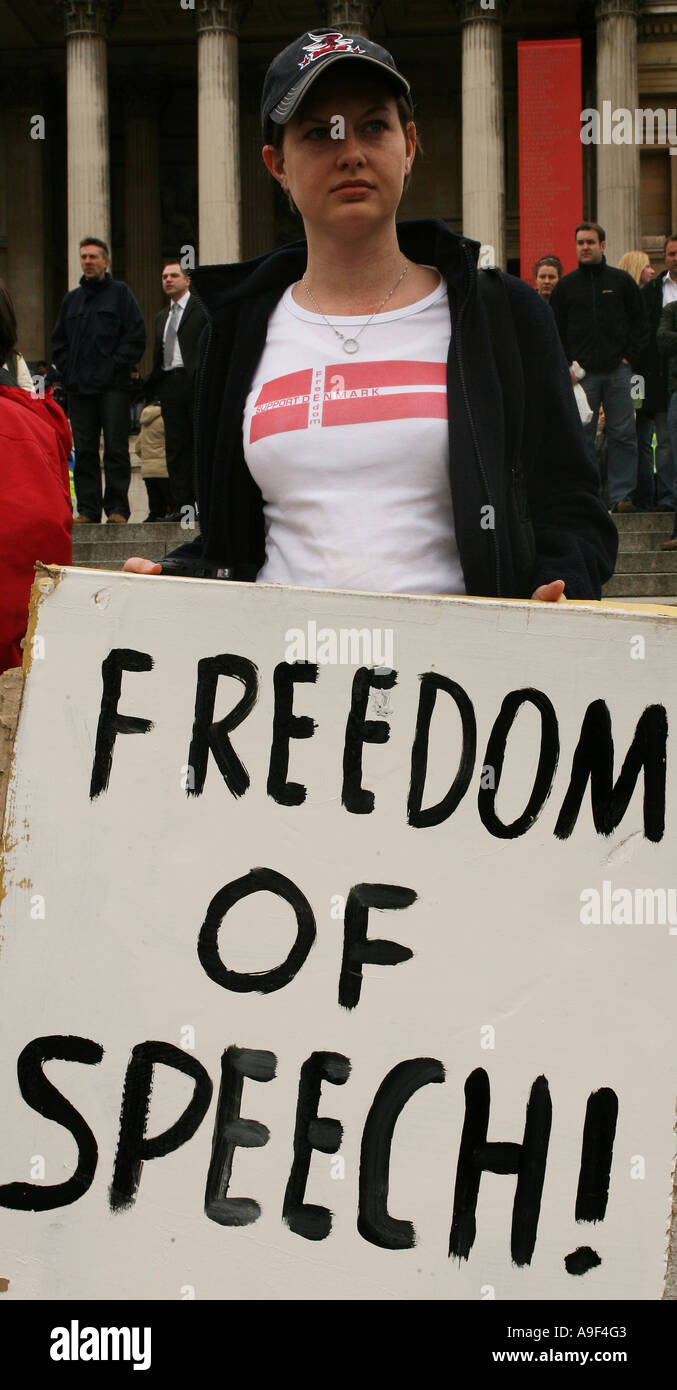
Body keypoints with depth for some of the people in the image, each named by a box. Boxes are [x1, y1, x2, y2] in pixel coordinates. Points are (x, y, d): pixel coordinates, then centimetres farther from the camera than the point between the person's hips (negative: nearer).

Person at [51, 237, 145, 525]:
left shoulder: (120, 293, 4)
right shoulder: (72, 299, 17)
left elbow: (136, 336, -2)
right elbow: (59, 341, 19)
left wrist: (116, 366, -10)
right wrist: (67, 371, 5)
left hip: (113, 386, -4)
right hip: (78, 387, 4)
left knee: (116, 448, -5)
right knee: (84, 451, 4)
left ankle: (117, 508, -1)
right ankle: (88, 508, 7)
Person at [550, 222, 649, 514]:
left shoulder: (621, 281, 8)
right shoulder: (566, 286, 9)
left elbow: (640, 324, 11)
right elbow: (555, 331, 9)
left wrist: (630, 357, 0)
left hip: (618, 371, 0)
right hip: (581, 372, 0)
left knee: (623, 435, -2)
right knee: (581, 436, -1)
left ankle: (621, 495, 2)